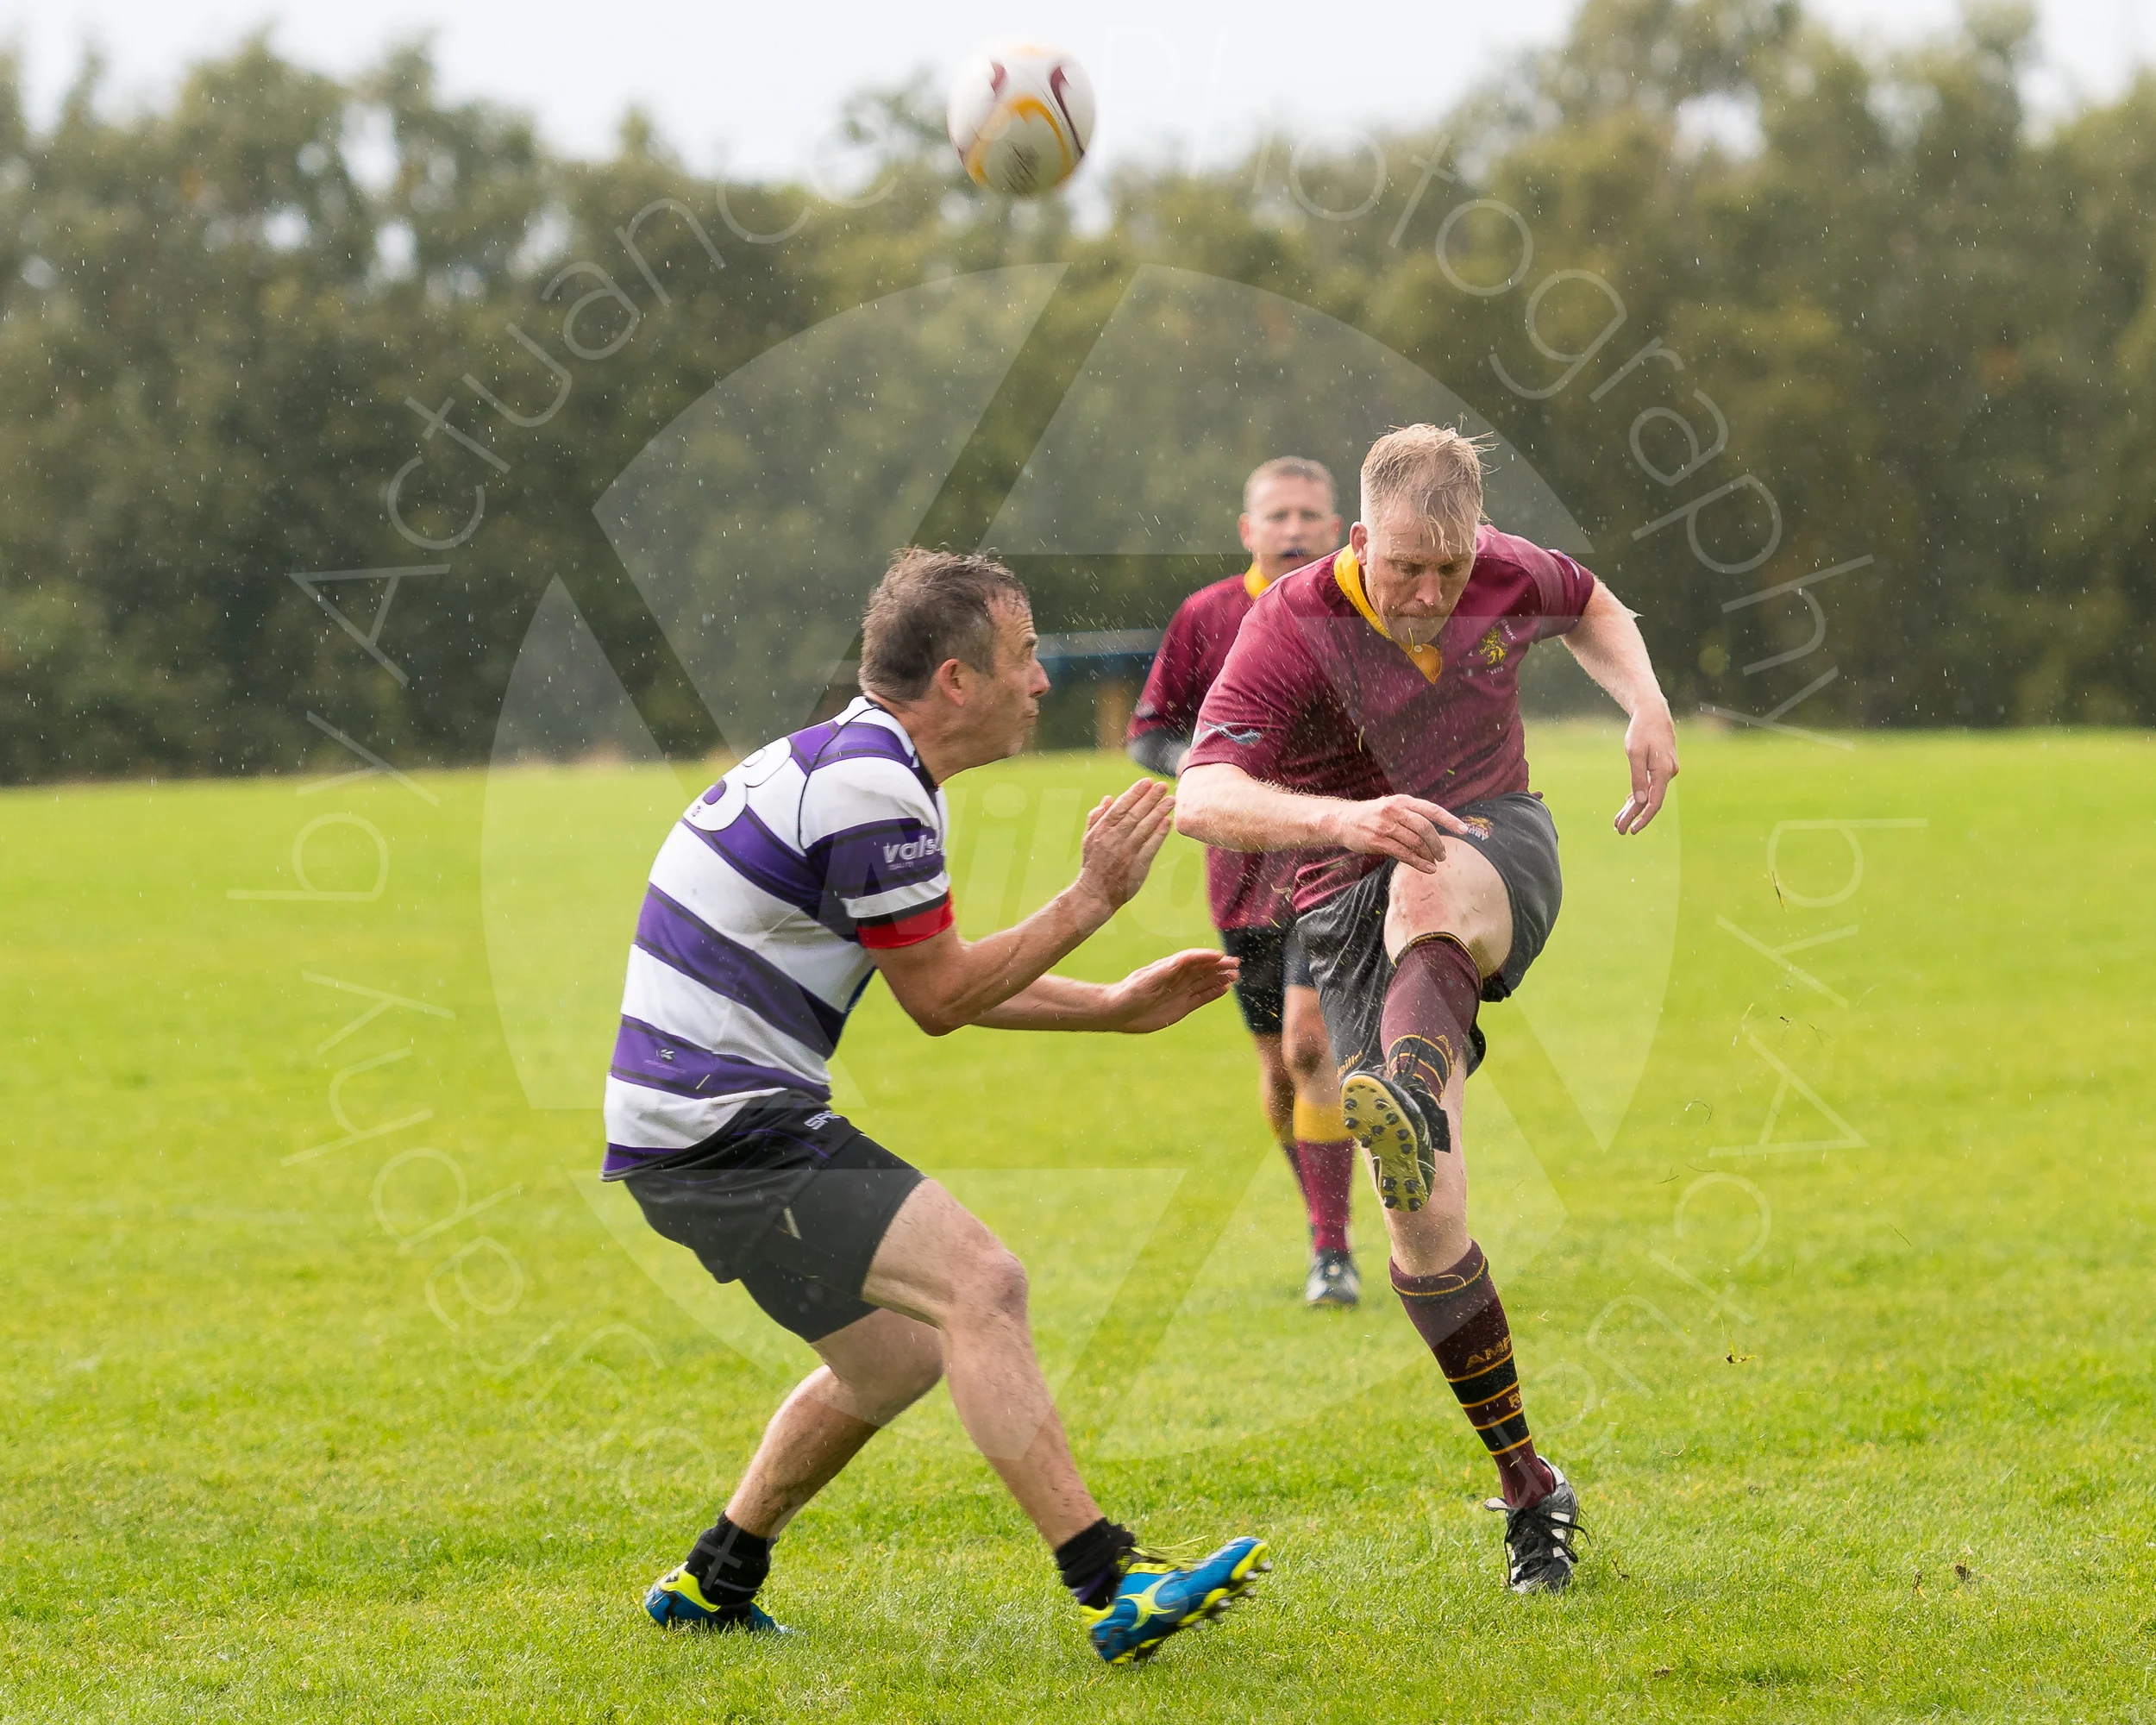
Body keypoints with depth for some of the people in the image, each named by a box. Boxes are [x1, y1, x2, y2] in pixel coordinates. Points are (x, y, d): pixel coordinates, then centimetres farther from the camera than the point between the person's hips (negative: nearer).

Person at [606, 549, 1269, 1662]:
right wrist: (1091, 900, -5)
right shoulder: (869, 788, -18)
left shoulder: (850, 762, 15)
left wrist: (1115, 1008, 22)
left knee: (899, 1355, 19)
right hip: (724, 1129, -11)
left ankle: (713, 1582, 32)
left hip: (696, 1125, 11)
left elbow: (941, 976, 23)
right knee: (980, 1285, -18)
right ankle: (1111, 1592, -23)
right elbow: (941, 998, -11)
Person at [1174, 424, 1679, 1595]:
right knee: (1423, 1220, -11)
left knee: (1429, 887, -39)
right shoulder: (1293, 631, -18)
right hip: (1351, 913, -1)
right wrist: (1344, 817, -49)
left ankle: (1419, 1084, -72)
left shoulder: (1506, 576, -4)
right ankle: (1529, 1491, 3)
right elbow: (1201, 797, -32)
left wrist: (1646, 708, 3)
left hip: (1498, 853, 1)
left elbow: (1592, 609, 22)